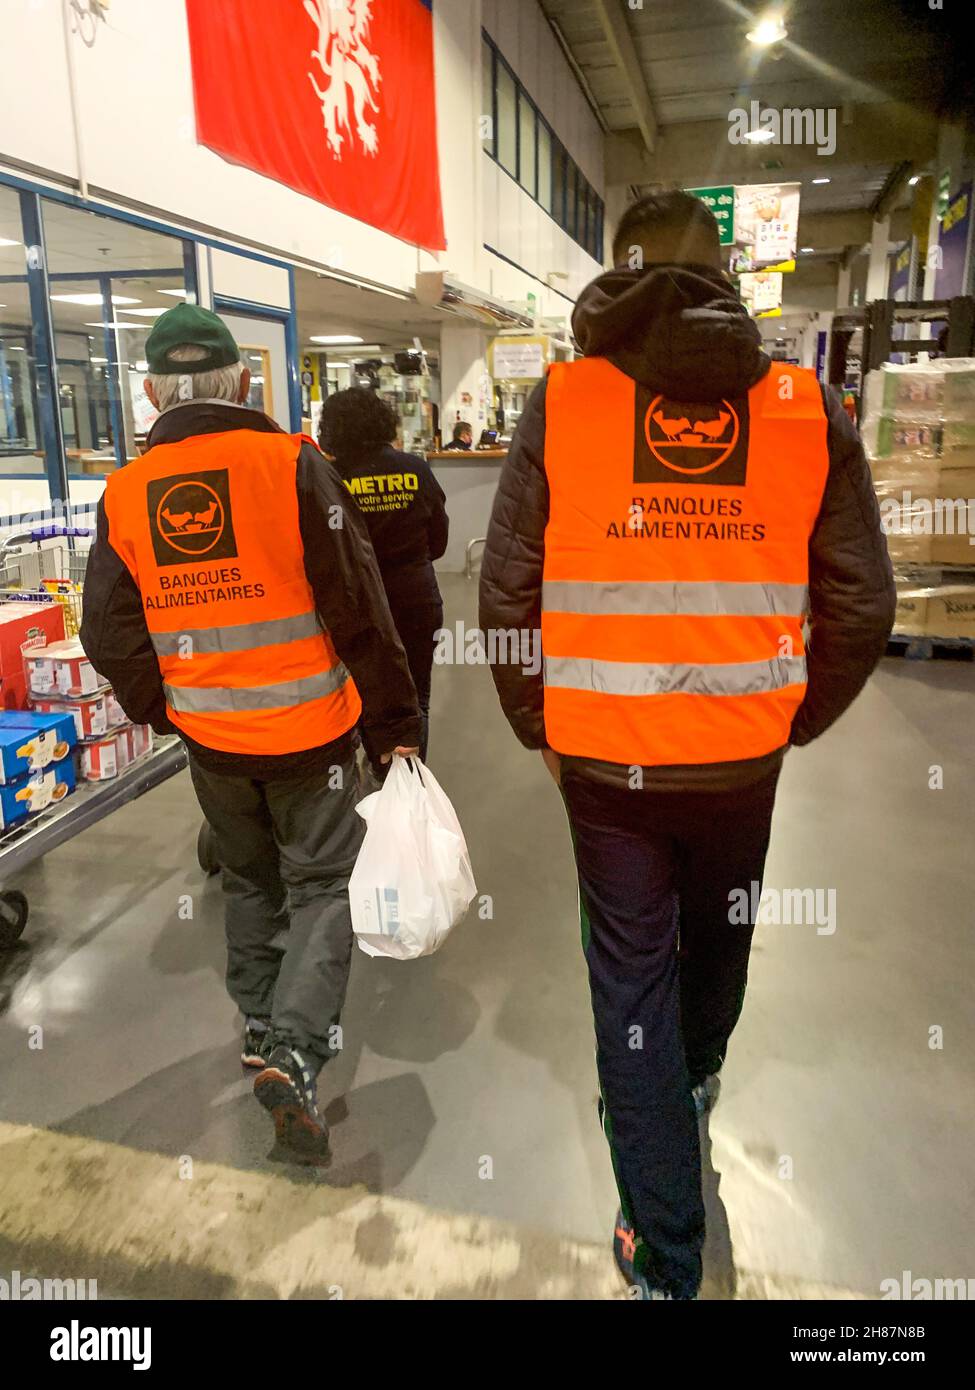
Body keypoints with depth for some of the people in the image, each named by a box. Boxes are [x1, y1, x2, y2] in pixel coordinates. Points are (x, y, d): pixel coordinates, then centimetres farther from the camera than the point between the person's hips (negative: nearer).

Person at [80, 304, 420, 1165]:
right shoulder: (293, 464, -13)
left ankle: (260, 1026, 36)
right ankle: (294, 1051, -5)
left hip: (210, 738, 4)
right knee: (322, 884, 9)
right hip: (310, 732, -4)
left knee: (249, 881, 23)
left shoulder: (125, 495, -1)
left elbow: (110, 637, 3)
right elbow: (360, 611, -13)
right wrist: (395, 725, -6)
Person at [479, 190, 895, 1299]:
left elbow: (505, 594, -9)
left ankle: (664, 1256, 23)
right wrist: (793, 720, 13)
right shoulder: (807, 407, -3)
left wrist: (540, 729, 5)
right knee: (717, 935, 27)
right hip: (743, 753, 3)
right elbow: (863, 603, -2)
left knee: (630, 978, 12)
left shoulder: (562, 400, -7)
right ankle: (696, 1074, 58)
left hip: (604, 757, -2)